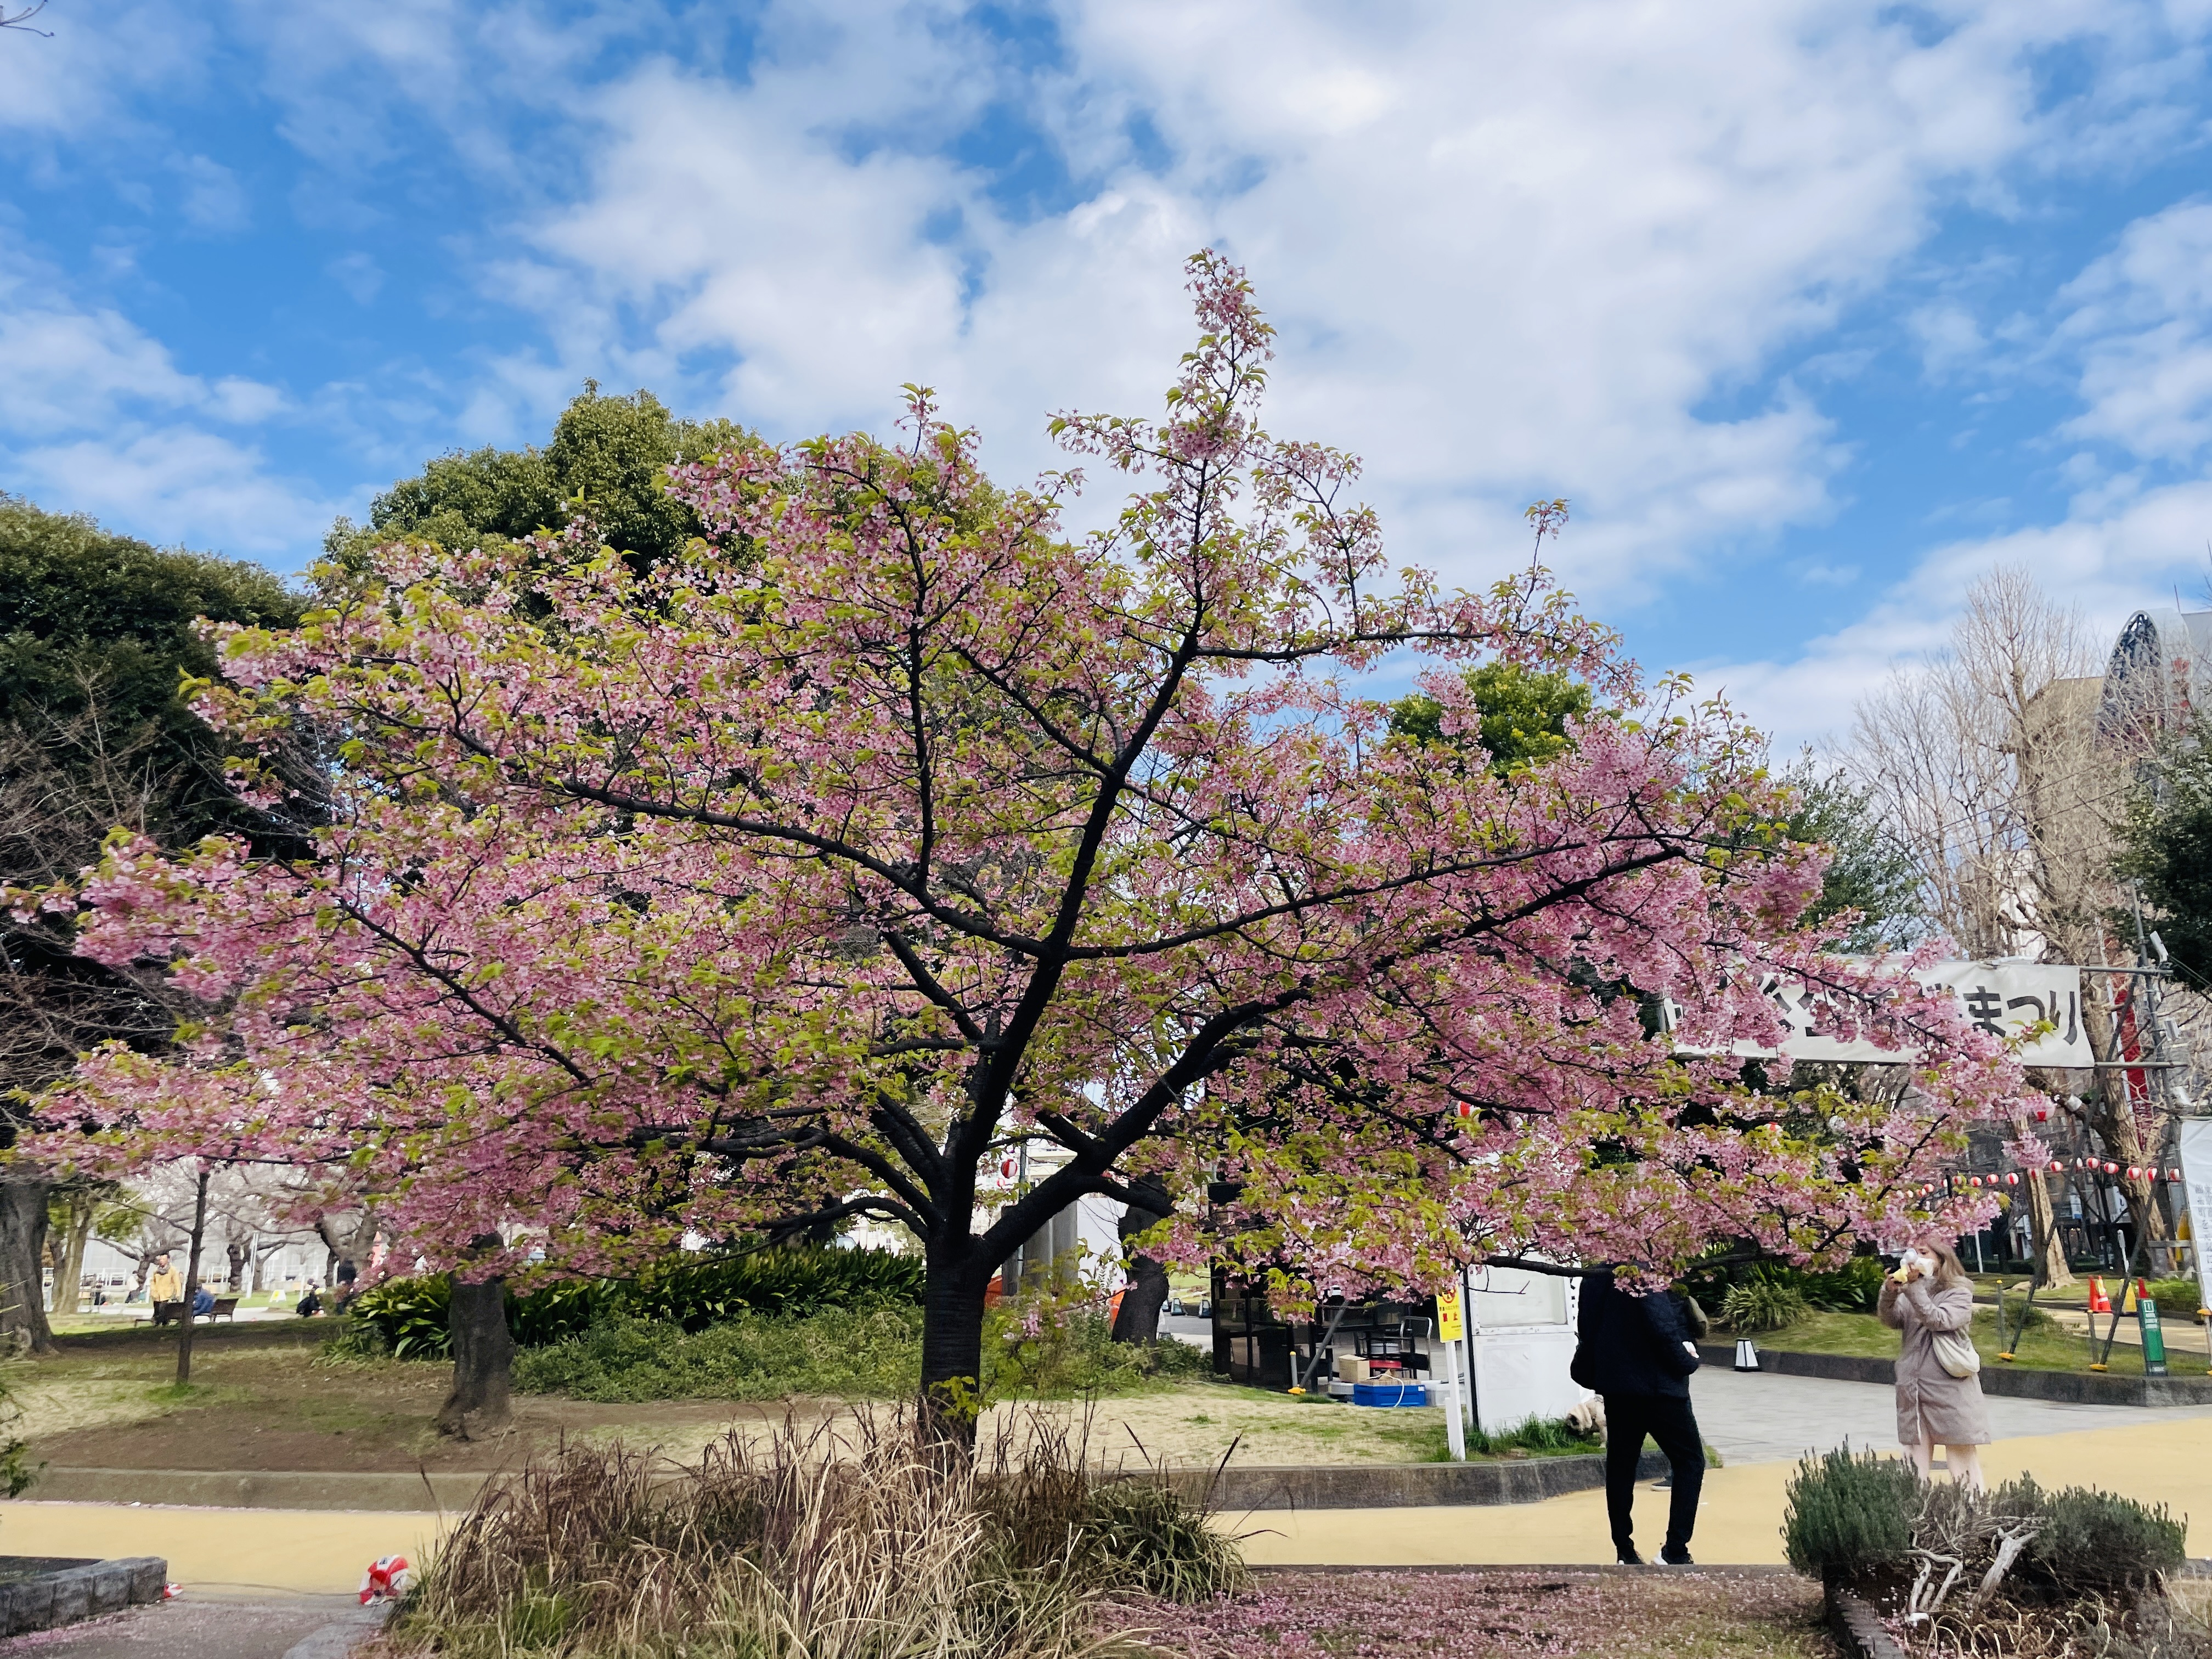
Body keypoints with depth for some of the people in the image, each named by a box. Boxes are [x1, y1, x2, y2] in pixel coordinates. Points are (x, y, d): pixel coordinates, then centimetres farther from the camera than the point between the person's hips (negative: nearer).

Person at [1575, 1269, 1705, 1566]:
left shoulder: (1597, 1274, 6)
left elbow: (1586, 1324, 9)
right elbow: (1660, 1321, -23)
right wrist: (1686, 1361, -9)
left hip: (1614, 1383, 7)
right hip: (1657, 1383, -7)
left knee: (1621, 1465, 12)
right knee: (1690, 1461, 6)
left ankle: (1626, 1553, 16)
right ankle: (1675, 1552, 1)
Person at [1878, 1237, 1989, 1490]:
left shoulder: (1959, 1292, -2)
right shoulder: (1911, 1290, 12)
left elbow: (1939, 1321, -18)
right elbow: (1892, 1321, -1)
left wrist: (1914, 1288, -22)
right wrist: (1889, 1293, -19)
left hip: (1950, 1388, -5)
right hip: (1913, 1388, 5)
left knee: (1961, 1455, 1)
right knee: (1916, 1460, 6)